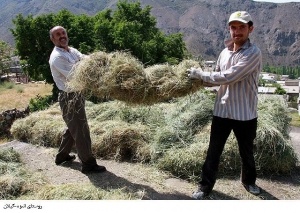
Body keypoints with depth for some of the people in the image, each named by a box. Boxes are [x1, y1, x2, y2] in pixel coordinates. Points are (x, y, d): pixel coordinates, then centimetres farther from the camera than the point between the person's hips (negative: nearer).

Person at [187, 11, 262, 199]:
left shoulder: (253, 53, -15)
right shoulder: (225, 52, 6)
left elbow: (228, 77, -23)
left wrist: (200, 74, -15)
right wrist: (200, 80, -3)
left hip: (245, 114, -4)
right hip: (222, 111, 4)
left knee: (247, 152, 18)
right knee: (214, 151, 10)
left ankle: (249, 181, 44)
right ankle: (206, 186, 24)